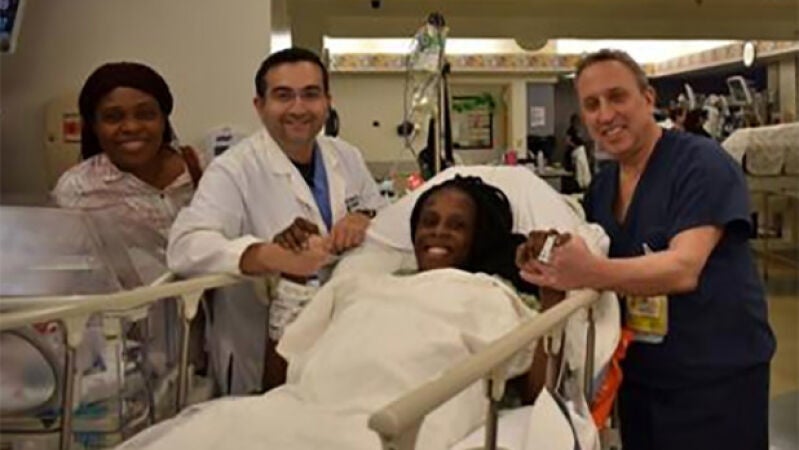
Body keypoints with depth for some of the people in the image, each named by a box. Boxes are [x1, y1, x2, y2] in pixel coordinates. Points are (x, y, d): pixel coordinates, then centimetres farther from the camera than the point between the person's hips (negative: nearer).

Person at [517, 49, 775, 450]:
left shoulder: (702, 164, -15)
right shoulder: (601, 187, 7)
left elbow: (683, 269, -27)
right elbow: (588, 260, 9)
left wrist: (592, 273, -42)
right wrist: (555, 261, -12)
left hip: (717, 377, -6)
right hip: (638, 376, 7)